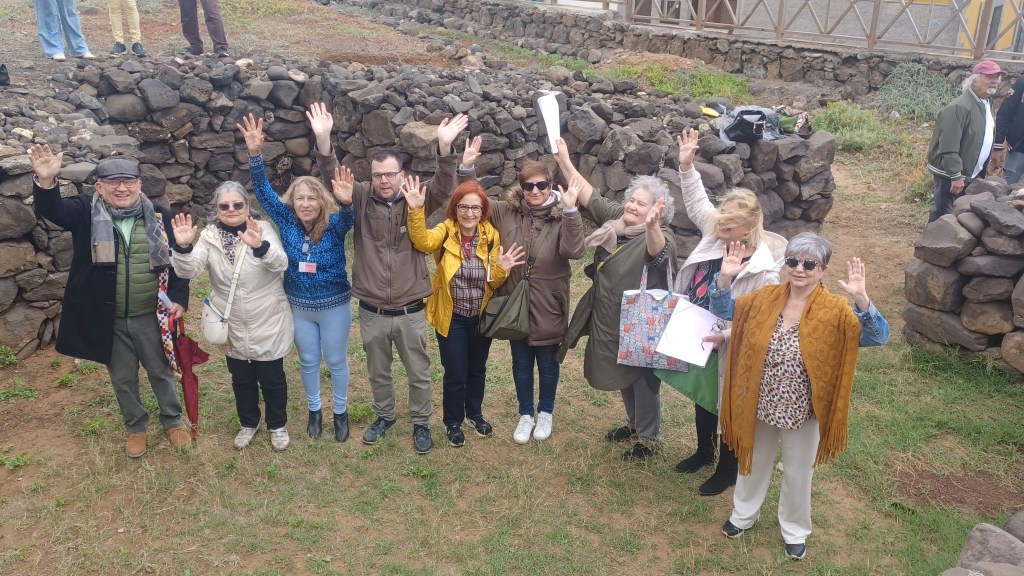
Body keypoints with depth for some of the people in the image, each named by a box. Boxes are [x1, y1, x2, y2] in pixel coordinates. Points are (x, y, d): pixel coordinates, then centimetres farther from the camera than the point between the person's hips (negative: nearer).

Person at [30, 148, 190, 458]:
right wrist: (45, 182, -44)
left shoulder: (159, 217, -4)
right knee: (123, 378, 17)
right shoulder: (87, 211, -6)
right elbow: (53, 210, -24)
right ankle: (135, 426, 38)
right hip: (108, 320, 0)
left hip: (152, 316, 0)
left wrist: (179, 298, -5)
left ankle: (172, 421, 38)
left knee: (161, 371, 17)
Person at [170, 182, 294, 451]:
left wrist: (259, 245, -51)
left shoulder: (262, 230, -12)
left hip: (268, 325, -2)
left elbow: (280, 263, -29)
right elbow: (188, 270, -16)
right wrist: (183, 247, -38)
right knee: (241, 380, 20)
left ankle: (277, 425, 36)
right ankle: (248, 423, 43)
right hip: (232, 328, 3)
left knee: (272, 379, 13)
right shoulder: (209, 235, -4)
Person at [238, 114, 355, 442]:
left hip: (333, 306, -2)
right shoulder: (288, 222, -10)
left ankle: (341, 412, 34)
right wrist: (255, 153, -31)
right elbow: (263, 192, -16)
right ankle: (314, 409, 39)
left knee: (336, 361, 13)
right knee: (308, 361, 18)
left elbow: (349, 214, -39)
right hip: (298, 306, 3)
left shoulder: (335, 225, -18)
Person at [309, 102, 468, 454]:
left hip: (410, 312, -1)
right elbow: (331, 176, -15)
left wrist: (445, 147, -39)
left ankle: (421, 423, 35)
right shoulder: (361, 199, -3)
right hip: (372, 313, 1)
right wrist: (322, 138, -33)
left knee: (419, 374, 14)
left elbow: (443, 187, -22)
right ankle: (384, 416, 44)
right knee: (378, 373, 21)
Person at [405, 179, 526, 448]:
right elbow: (423, 241, -36)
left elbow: (494, 282, -7)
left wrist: (501, 269, -28)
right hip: (451, 317, -2)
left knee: (477, 369, 20)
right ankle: (453, 422, 30)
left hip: (481, 316, 3)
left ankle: (475, 414, 44)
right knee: (455, 374, 5)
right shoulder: (445, 231, -13)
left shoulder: (491, 236, -8)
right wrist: (416, 210, -50)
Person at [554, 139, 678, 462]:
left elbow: (659, 251, -44)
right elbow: (587, 194, 3)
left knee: (644, 378, 7)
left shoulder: (659, 237, -21)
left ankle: (649, 438, 24)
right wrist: (564, 161, -1)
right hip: (610, 321, 8)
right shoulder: (614, 218, -1)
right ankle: (634, 423, 43)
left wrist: (651, 225, -64)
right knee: (624, 375, 22)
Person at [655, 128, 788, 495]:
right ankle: (704, 452, 50)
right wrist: (687, 167, -3)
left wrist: (725, 335, -34)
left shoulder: (762, 267, -26)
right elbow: (697, 204, 7)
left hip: (729, 351, -7)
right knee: (701, 397, 25)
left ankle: (727, 470, 35)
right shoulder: (715, 234, -6)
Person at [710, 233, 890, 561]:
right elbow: (723, 310, 0)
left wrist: (861, 299, -42)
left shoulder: (834, 310, -16)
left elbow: (879, 337, -26)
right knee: (754, 462, 23)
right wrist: (725, 278, -18)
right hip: (759, 406, 3)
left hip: (801, 412, -2)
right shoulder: (766, 297, -6)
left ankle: (795, 532, 43)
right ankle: (744, 515, 48)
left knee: (797, 473, 18)